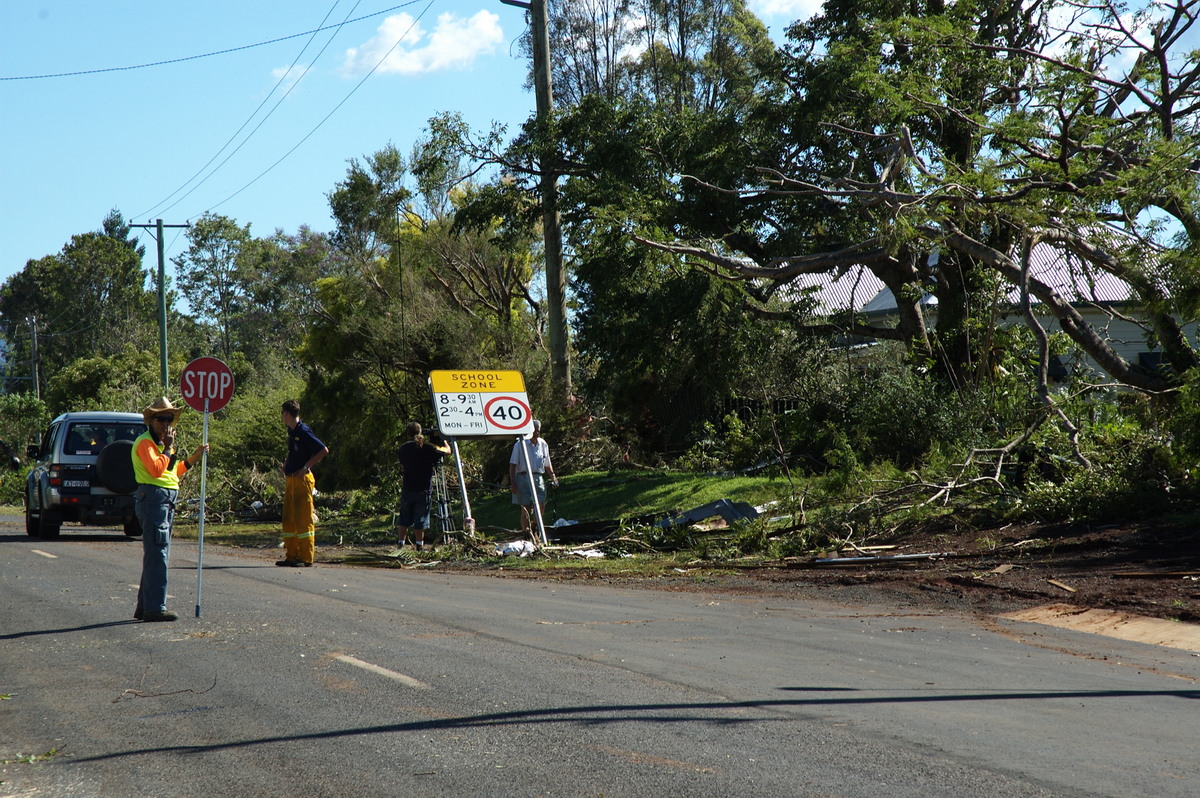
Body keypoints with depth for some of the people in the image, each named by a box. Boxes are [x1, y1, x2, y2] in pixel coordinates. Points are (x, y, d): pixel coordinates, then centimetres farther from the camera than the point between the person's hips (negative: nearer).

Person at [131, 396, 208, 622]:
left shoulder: (161, 443, 22)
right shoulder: (145, 442, -8)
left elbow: (174, 472, 28)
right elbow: (156, 469, -22)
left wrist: (194, 458, 19)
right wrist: (169, 447, -12)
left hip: (166, 501, 10)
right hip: (153, 498, -10)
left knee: (156, 555, 14)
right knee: (157, 554, -13)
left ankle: (144, 606, 21)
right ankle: (155, 608, -14)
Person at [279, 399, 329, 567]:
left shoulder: (303, 432, -13)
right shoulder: (291, 431, 14)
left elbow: (324, 450, -17)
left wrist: (305, 467, -16)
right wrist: (286, 464, 13)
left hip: (302, 479, -10)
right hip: (291, 479, 10)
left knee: (303, 519, -7)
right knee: (289, 520, 10)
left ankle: (306, 558, -4)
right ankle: (292, 556, 15)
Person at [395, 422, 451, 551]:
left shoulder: (403, 448, 2)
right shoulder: (429, 448, -7)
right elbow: (447, 450, 7)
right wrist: (444, 441, 27)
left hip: (407, 489, 2)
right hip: (423, 489, -2)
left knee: (404, 519, 12)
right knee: (420, 519, 2)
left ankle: (400, 544, 12)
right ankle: (419, 546, 3)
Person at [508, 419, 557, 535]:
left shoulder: (543, 445, 14)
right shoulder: (520, 444, 1)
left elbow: (547, 465, 24)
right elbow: (513, 464, -1)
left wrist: (553, 478, 13)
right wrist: (512, 482, -9)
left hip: (538, 478, 3)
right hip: (523, 477, -3)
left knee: (541, 504, -12)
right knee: (525, 507, -3)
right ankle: (525, 532, 3)